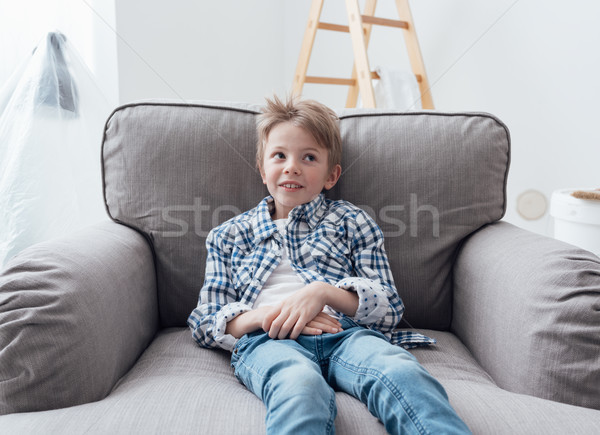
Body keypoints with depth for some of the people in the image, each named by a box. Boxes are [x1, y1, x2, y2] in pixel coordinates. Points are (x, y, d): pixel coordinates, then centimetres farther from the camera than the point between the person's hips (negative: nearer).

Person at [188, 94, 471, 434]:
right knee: (300, 387, -37)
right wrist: (263, 315, -5)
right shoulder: (229, 236, 24)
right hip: (268, 341, 0)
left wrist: (323, 292, -7)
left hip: (344, 331, 1)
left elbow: (390, 307, 13)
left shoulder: (351, 221, 22)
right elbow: (204, 323, 17)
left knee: (401, 371, -34)